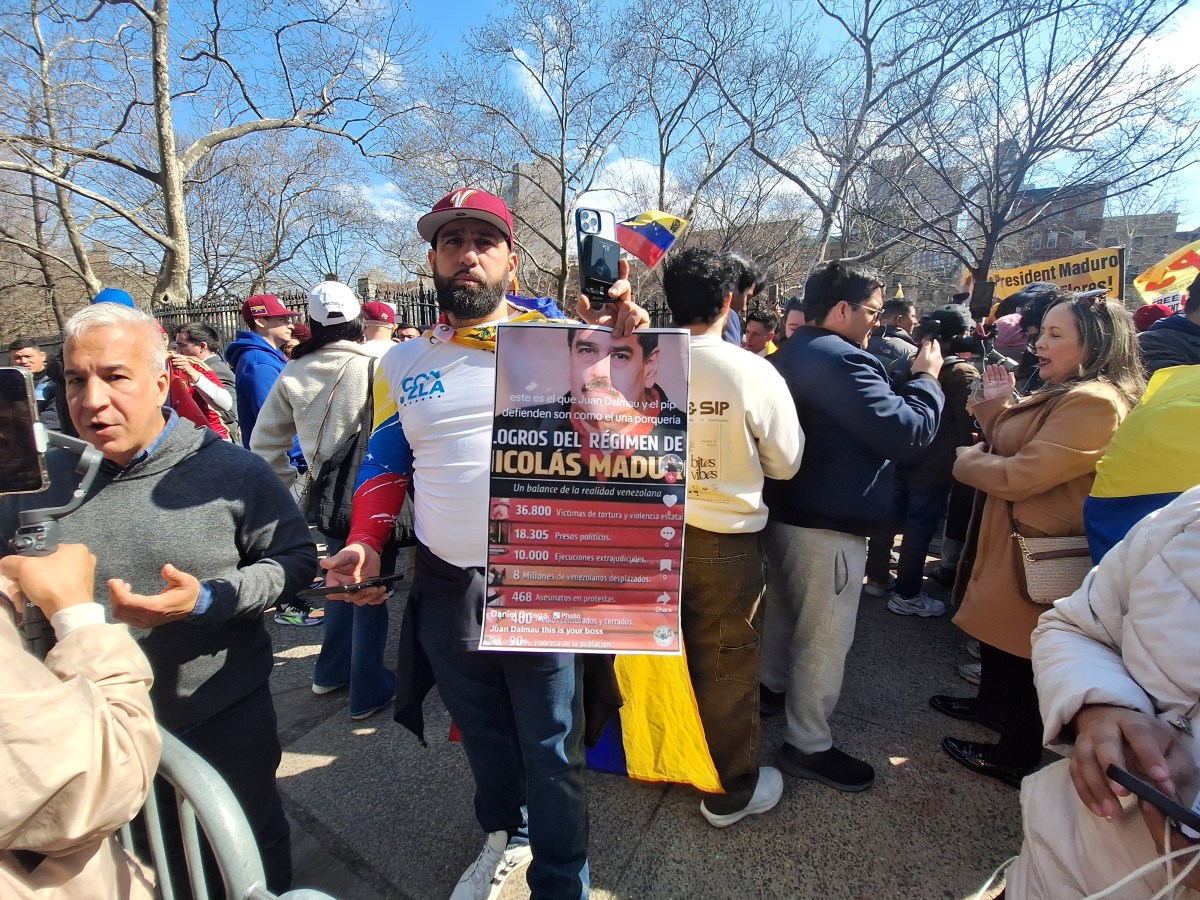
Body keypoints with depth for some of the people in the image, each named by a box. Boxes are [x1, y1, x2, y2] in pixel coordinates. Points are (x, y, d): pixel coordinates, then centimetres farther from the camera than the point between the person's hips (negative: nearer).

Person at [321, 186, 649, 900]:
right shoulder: (402, 364, 6)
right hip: (445, 590, 4)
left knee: (551, 752, 12)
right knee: (483, 736, 25)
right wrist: (366, 541, -4)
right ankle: (506, 836, 53)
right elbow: (385, 466, 12)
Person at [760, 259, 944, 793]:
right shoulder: (841, 360, -23)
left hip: (787, 508, 11)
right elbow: (906, 433, -24)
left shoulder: (791, 355, 11)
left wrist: (908, 378, 10)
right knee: (825, 635, 3)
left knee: (785, 608, 26)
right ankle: (808, 745, 18)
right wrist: (926, 378, -8)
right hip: (827, 521, -10)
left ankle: (774, 684, 47)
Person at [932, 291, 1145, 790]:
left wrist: (967, 459, -11)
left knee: (1015, 652, 8)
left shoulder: (1095, 403, -24)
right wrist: (998, 405, -3)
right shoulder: (1064, 395, 9)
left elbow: (1016, 476, -27)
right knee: (995, 635, 26)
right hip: (1010, 537, 10)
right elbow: (1009, 447, 8)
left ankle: (1015, 757, 29)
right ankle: (992, 705, 48)